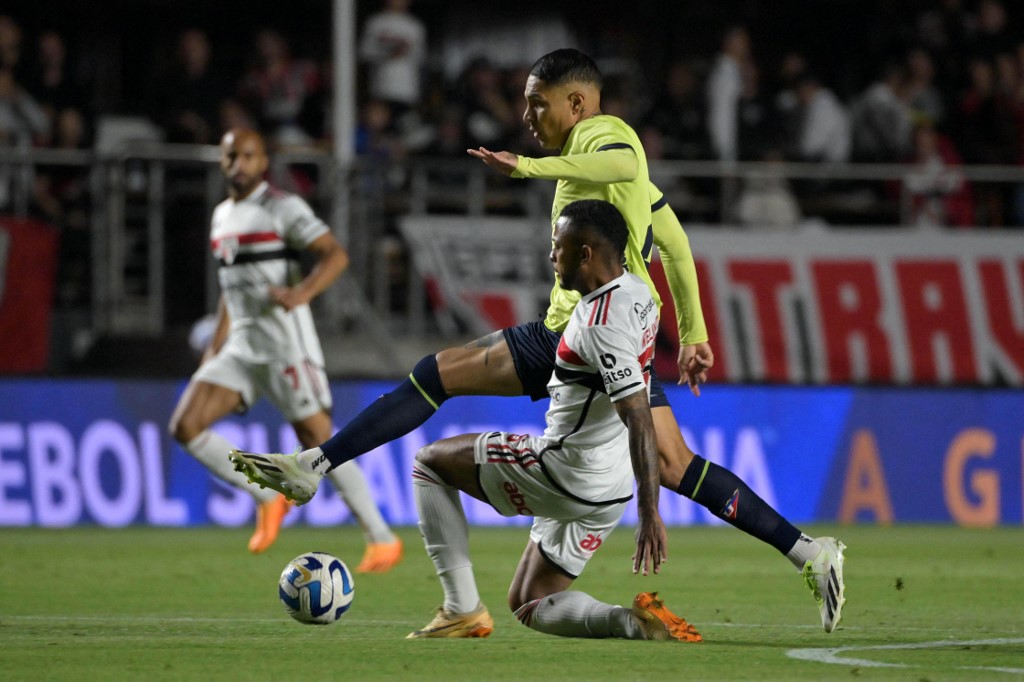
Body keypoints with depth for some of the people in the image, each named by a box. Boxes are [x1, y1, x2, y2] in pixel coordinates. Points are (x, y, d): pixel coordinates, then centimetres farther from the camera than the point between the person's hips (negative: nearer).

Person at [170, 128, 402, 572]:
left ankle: (382, 539, 4)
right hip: (241, 347, 7)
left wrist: (301, 292, -33)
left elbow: (335, 255, -16)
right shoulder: (222, 215, 16)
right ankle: (268, 499, 7)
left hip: (286, 344, -7)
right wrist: (216, 344, 21)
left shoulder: (282, 208, -7)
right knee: (185, 427, -7)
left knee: (319, 442, -6)